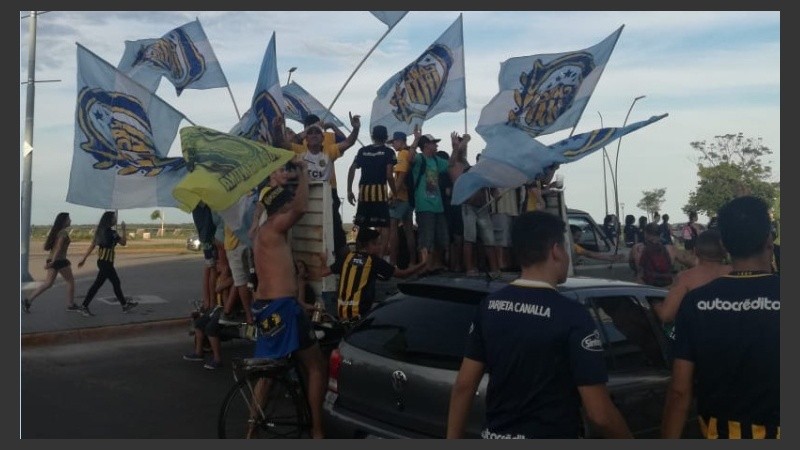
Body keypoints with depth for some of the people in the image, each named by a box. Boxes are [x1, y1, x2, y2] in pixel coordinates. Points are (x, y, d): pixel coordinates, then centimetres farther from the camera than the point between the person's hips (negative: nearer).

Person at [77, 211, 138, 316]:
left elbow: (92, 245, 11)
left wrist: (84, 258, 14)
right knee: (97, 284, -5)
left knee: (116, 283, 16)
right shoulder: (111, 232, -17)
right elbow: (123, 242, -8)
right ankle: (84, 307, -3)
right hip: (106, 262, -9)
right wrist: (123, 230, 3)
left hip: (102, 261, 9)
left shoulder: (100, 231, 9)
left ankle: (125, 305, 24)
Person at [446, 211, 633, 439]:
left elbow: (463, 385, 2)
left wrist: (452, 440, 9)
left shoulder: (488, 306, -1)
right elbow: (599, 414, -17)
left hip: (495, 435, 5)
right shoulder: (572, 315, -17)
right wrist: (629, 442, 0)